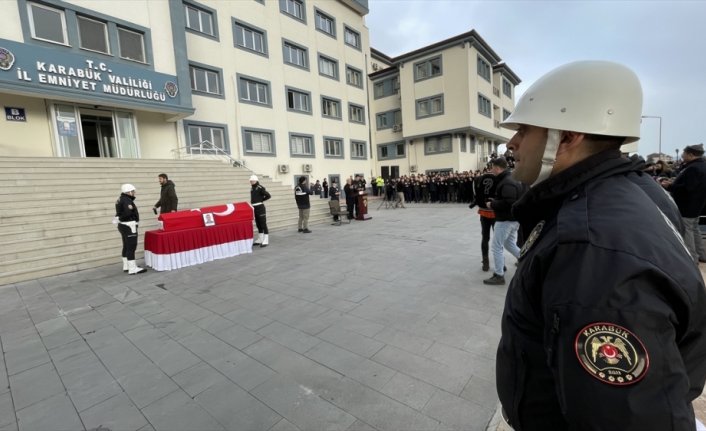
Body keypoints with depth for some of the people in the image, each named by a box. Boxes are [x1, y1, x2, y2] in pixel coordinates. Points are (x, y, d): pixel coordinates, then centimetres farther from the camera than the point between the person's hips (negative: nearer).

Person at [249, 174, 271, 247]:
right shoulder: (252, 188, 12)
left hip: (260, 207, -8)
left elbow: (268, 195, -16)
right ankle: (260, 240, 23)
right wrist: (252, 203, 8)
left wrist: (261, 200, -6)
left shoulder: (260, 188, -12)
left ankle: (266, 241, -3)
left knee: (263, 224, -6)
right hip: (254, 208, 8)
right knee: (258, 224, 14)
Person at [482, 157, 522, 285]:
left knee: (496, 247, -1)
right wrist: (495, 201, 9)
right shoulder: (512, 180, 12)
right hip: (513, 219, 10)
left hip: (505, 220, -10)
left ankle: (499, 275, 6)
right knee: (510, 244, 23)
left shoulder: (506, 183, -21)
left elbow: (508, 203, -31)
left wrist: (492, 204, -17)